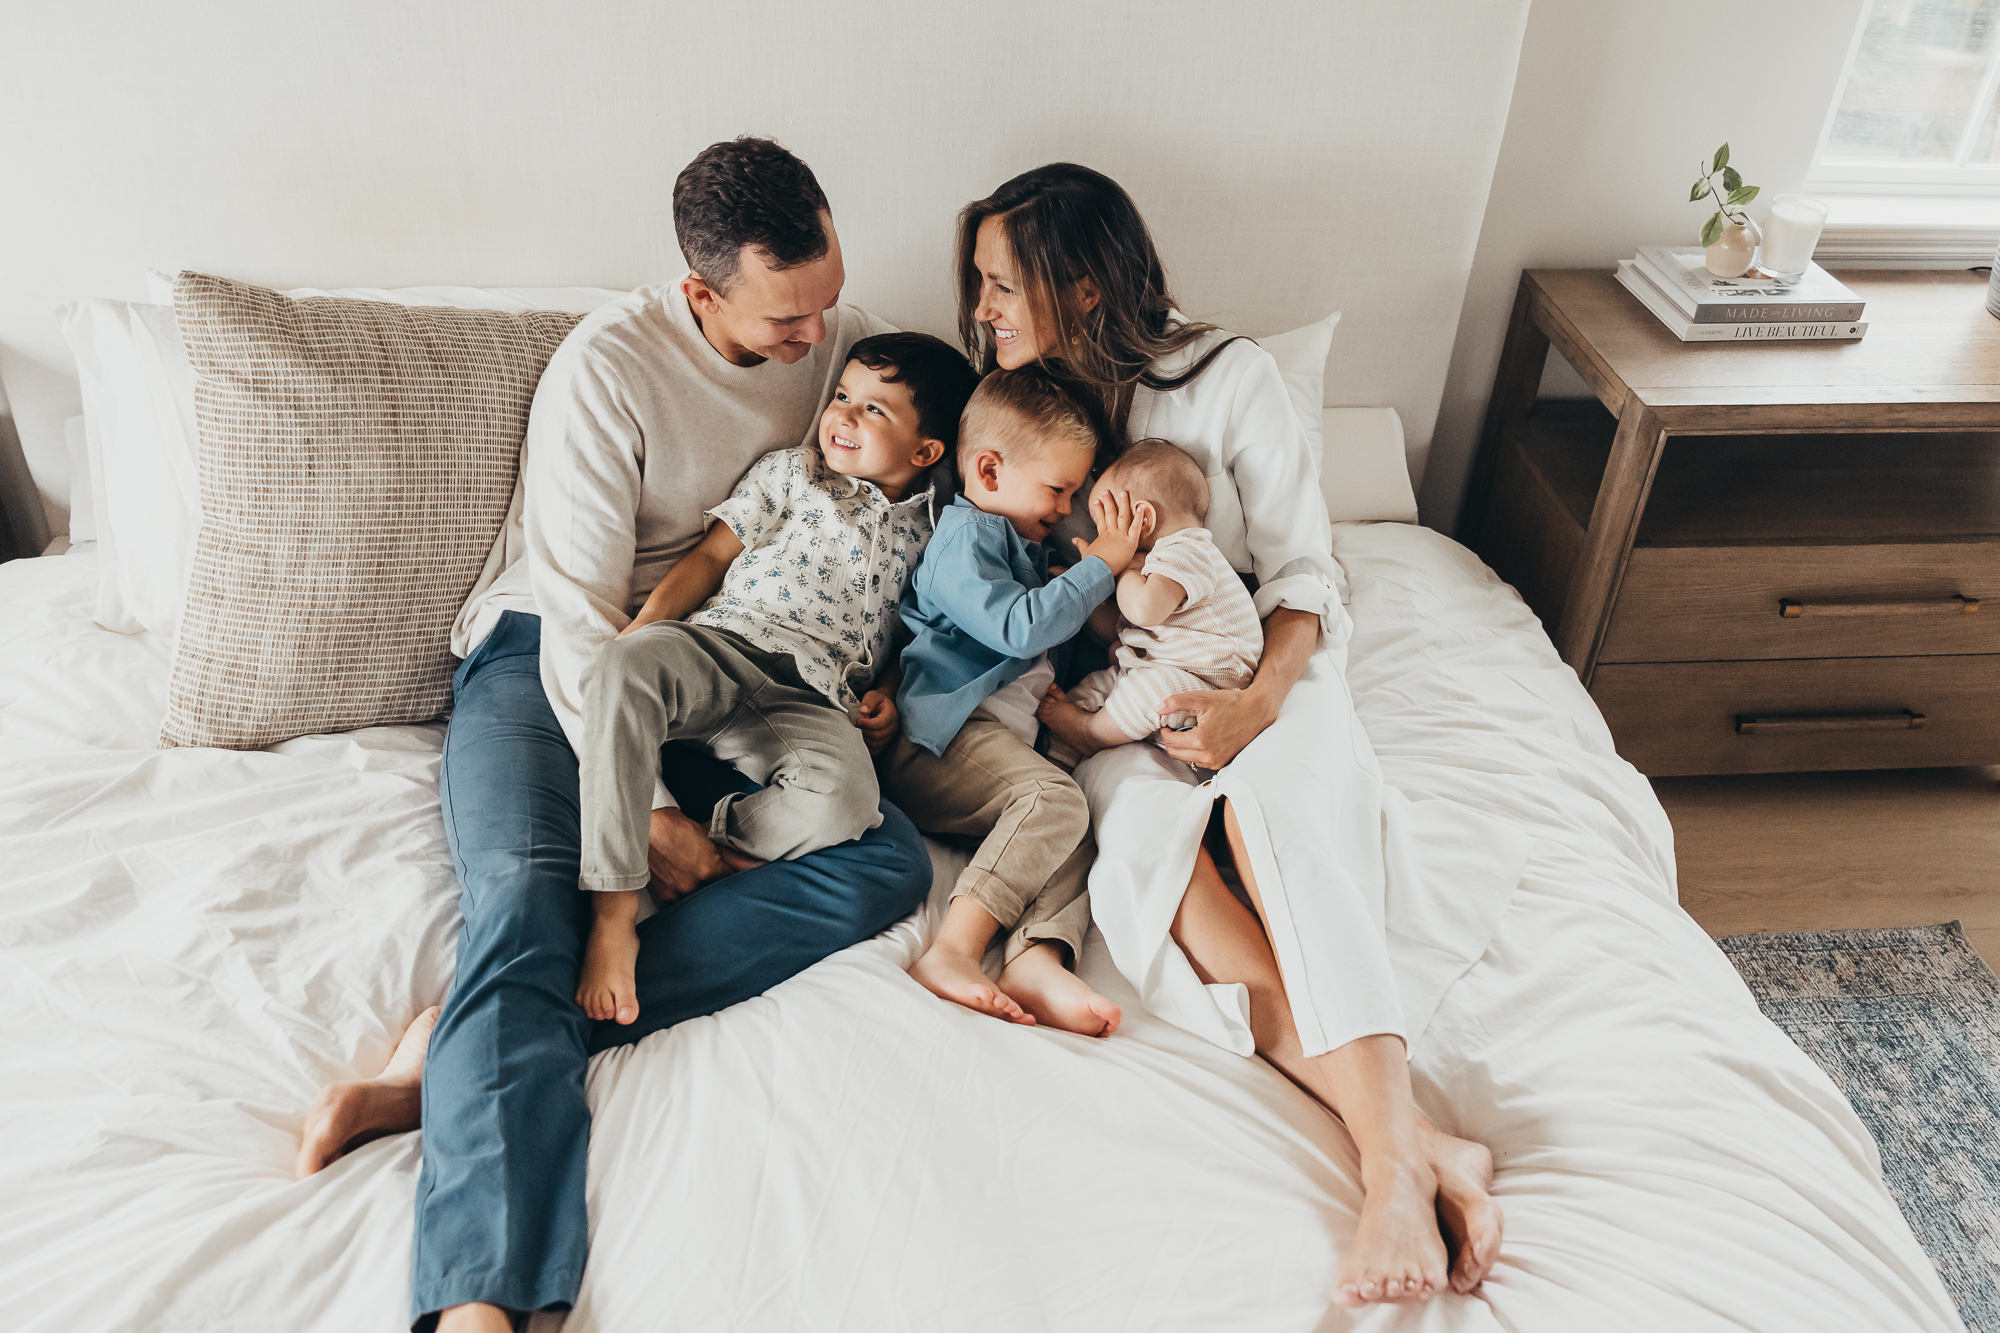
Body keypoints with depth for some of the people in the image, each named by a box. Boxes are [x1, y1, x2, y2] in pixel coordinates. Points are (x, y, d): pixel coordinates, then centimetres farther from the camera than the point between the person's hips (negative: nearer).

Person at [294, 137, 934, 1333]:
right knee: (525, 888, -34)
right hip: (550, 654, -4)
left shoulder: (855, 343, 3)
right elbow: (583, 614, -17)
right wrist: (650, 811, -23)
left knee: (889, 864, -23)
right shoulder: (610, 364, -13)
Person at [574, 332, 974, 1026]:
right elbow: (711, 555, 11)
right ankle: (614, 911, -34)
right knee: (624, 667, -37)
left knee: (842, 800, -36)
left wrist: (892, 696, 7)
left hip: (815, 700, 0)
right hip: (719, 645, 0)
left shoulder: (931, 531, 21)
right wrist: (645, 623, -4)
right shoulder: (791, 472, 18)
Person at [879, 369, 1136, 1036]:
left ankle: (1036, 957, -38)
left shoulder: (1014, 542, 32)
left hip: (997, 736, 9)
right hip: (942, 734, -9)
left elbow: (1055, 633, 46)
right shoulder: (965, 537, -1)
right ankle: (952, 953, -39)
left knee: (1075, 824, -14)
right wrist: (1100, 566, -7)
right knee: (1052, 797, -30)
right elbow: (1019, 627, -16)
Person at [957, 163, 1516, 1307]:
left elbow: (1305, 571, -4)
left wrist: (1259, 698, -23)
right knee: (1143, 852, -31)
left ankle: (1396, 1164, -41)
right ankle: (1425, 1147, -38)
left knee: (1271, 794, -36)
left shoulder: (1229, 377, -3)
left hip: (1261, 658, -1)